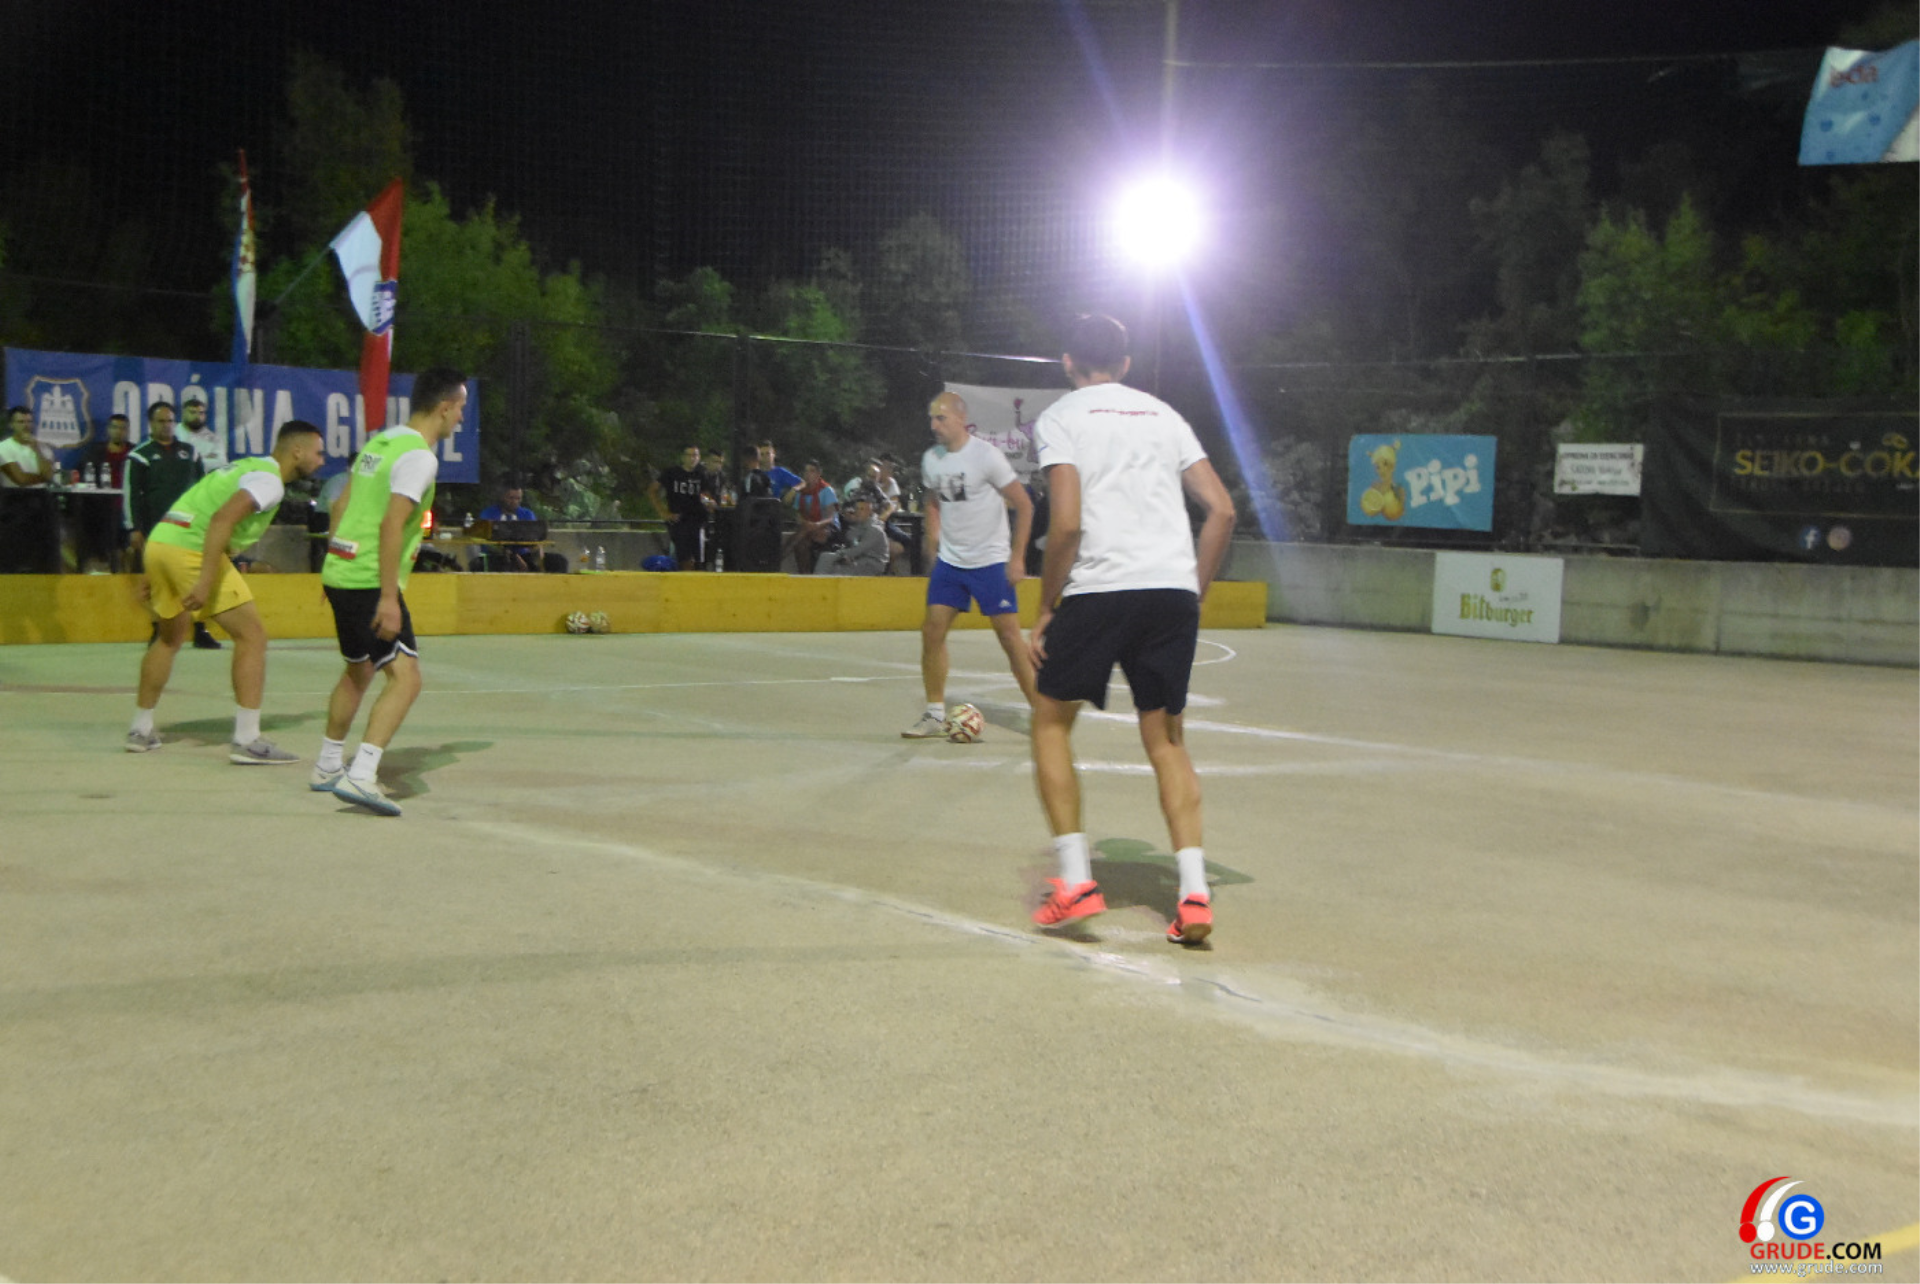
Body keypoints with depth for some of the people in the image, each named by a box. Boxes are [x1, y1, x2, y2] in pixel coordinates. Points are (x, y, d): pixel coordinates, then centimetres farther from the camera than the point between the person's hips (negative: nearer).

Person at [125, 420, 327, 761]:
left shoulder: (246, 467, 24)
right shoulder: (269, 480, -5)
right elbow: (222, 519, -21)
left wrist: (154, 574, 28)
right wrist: (205, 580, -26)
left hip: (159, 540, 10)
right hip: (191, 548, -10)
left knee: (170, 637, 27)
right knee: (251, 635, -5)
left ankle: (140, 730, 34)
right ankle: (247, 741, -8)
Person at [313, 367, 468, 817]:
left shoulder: (380, 441, 14)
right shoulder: (419, 456, -14)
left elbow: (341, 506, 20)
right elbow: (392, 524, -23)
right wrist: (389, 597, -23)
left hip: (339, 572, 10)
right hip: (371, 581, -10)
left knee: (359, 671, 25)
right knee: (405, 677, -12)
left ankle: (327, 767, 36)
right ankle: (360, 777, -22)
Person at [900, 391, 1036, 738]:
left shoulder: (986, 455, -13)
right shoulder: (930, 459, 4)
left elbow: (1023, 506, -9)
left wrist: (1017, 558, -12)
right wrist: (933, 540, 10)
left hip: (990, 561, -5)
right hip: (949, 561, 6)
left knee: (1010, 636, -7)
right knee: (932, 631, 0)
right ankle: (935, 714, 12)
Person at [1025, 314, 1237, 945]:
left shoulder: (1060, 417, 5)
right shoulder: (1163, 414, 19)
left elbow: (1067, 524, -9)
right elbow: (1222, 510, 11)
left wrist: (1045, 611, -1)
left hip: (1098, 588, -4)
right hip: (1173, 589, 4)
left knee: (1051, 720, 13)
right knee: (1166, 737, 14)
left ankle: (1075, 880, 6)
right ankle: (1194, 892, 2)